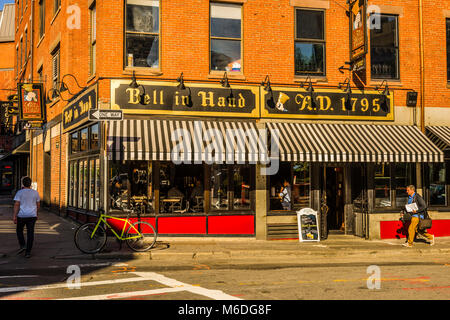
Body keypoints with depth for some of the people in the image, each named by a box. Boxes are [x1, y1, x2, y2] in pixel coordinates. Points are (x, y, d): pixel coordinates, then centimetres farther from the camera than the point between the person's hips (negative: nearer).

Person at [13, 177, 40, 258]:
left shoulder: (19, 192, -6)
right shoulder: (35, 192, 4)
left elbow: (16, 204, -12)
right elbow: (38, 204, 11)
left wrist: (14, 216, -11)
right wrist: (36, 214, 23)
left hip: (22, 215, -2)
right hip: (32, 216, 2)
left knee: (19, 230, 20)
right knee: (30, 233, 4)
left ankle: (22, 246, 5)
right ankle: (28, 252, 4)